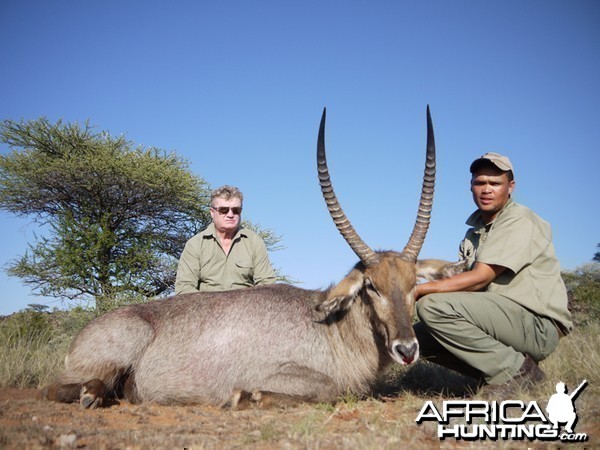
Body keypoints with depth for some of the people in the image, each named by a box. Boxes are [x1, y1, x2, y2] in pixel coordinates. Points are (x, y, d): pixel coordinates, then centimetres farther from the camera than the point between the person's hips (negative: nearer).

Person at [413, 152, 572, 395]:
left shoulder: (520, 220, -8)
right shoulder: (474, 231, 17)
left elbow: (481, 277, -19)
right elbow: (469, 286, 7)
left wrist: (420, 290, -20)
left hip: (537, 325, -8)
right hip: (501, 319, 8)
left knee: (433, 306, -23)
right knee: (419, 336, 0)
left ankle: (513, 369, -13)